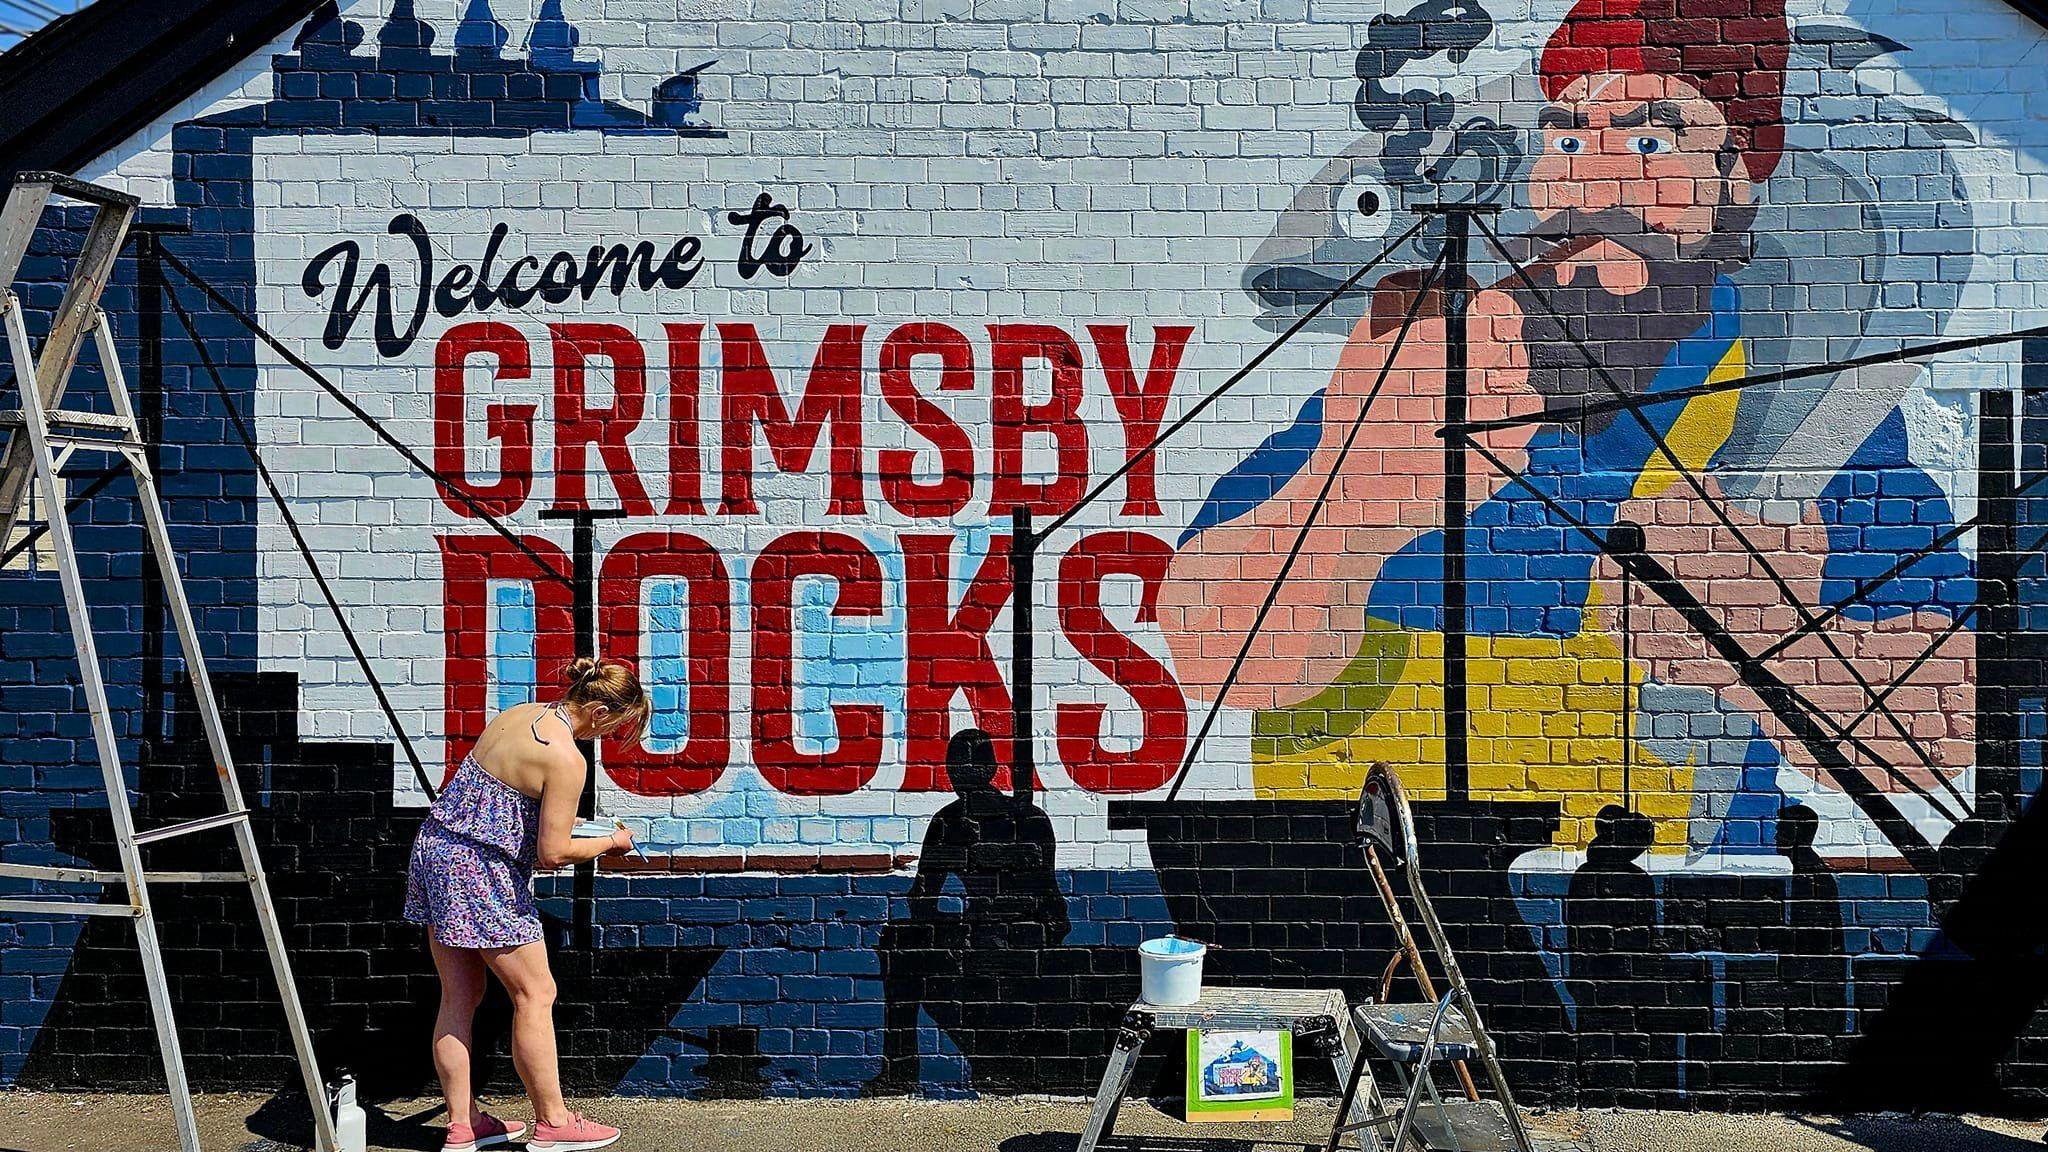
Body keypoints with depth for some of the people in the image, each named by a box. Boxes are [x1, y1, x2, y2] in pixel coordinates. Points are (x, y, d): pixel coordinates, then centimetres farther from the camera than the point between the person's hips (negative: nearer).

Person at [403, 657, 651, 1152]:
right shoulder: (567, 759, -20)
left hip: (435, 847, 9)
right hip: (483, 874, -9)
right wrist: (612, 841, -1)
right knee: (535, 994, 3)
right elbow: (554, 852, -18)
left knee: (459, 999, 14)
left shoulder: (518, 714, 7)